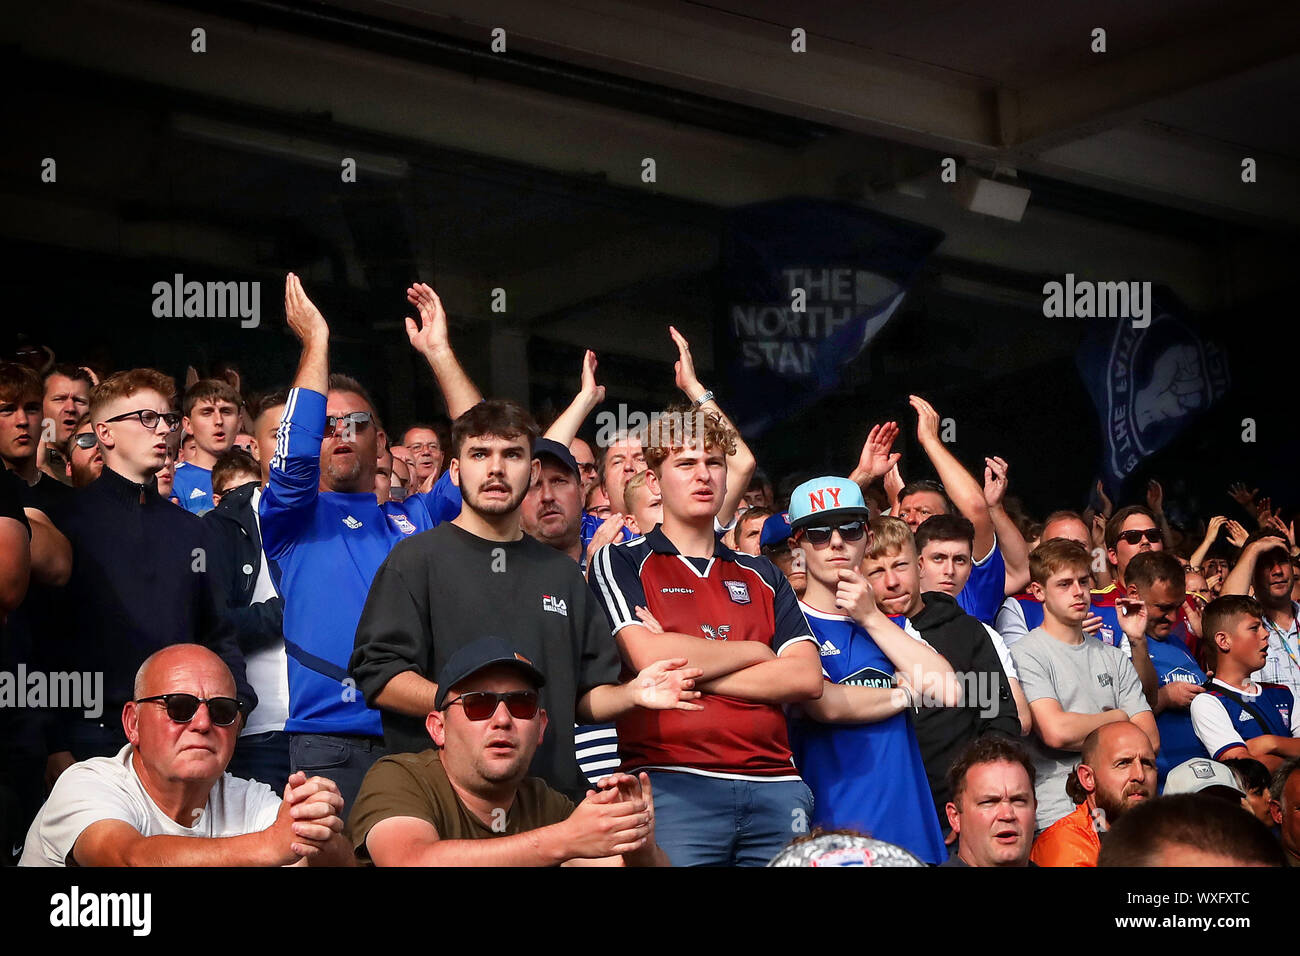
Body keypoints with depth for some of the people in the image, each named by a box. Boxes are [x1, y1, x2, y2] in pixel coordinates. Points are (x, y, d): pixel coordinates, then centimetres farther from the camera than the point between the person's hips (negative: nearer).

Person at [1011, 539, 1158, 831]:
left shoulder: (1113, 657, 20)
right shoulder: (1026, 654, 0)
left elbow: (1150, 740, 12)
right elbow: (1056, 731, -15)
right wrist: (1117, 717, 3)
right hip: (1059, 814, -5)